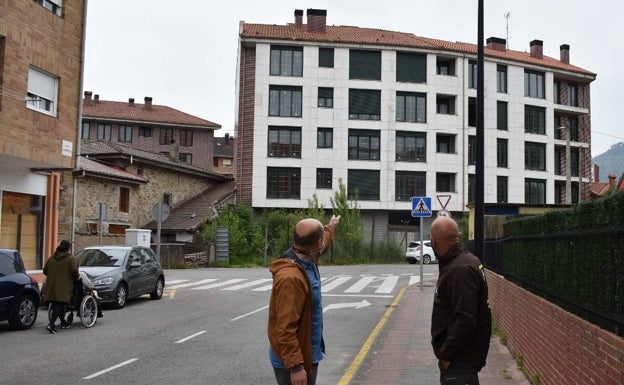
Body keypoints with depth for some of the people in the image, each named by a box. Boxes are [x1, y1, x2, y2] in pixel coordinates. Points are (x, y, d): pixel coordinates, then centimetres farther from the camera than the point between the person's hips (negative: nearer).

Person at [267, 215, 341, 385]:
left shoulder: (307, 260, 1)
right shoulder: (290, 277, -30)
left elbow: (320, 247, 28)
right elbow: (285, 329, -31)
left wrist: (330, 227, 43)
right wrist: (295, 366, -30)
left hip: (307, 354, 10)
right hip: (294, 361, -10)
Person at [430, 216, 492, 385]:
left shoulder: (460, 269, -24)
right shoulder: (464, 260, 9)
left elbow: (465, 320, -29)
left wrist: (446, 354, -20)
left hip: (460, 359, -10)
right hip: (462, 354, 10)